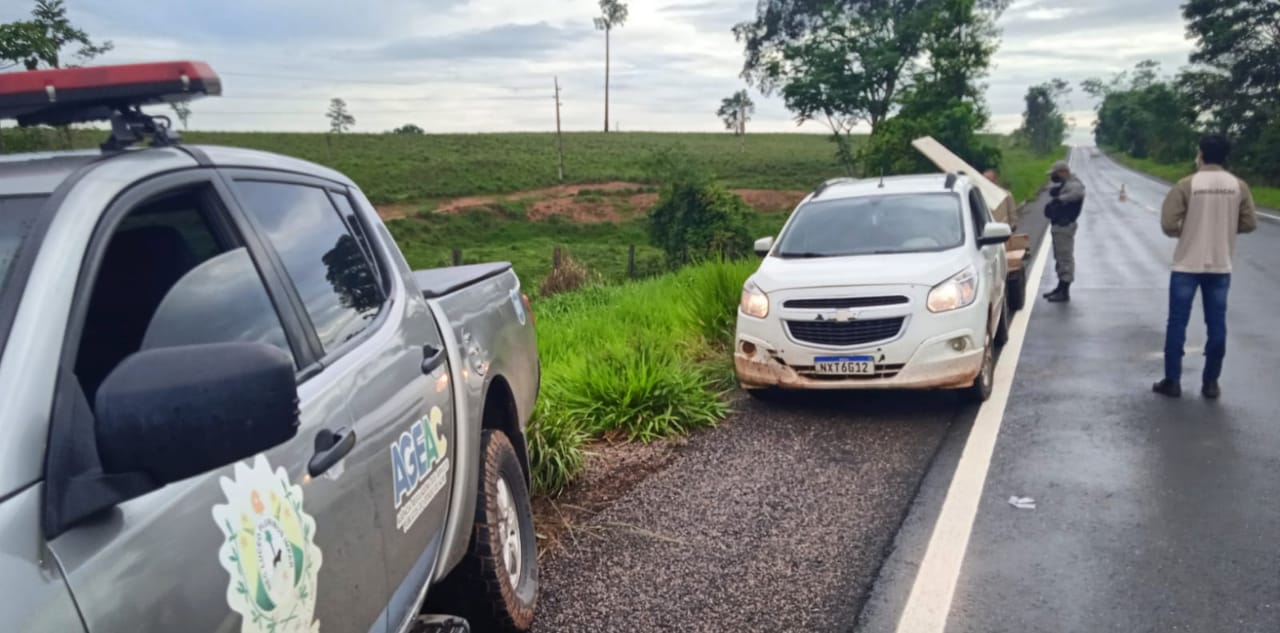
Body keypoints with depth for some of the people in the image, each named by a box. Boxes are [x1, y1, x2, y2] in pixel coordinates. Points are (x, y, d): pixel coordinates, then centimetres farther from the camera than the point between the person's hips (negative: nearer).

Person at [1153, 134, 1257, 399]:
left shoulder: (1187, 184, -10)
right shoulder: (1238, 186, -1)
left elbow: (1167, 224, -14)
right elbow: (1249, 223, 1)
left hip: (1188, 265, -3)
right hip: (1221, 266, 3)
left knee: (1177, 323, 5)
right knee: (1216, 325, 9)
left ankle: (1172, 381, 7)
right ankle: (1211, 382, 13)